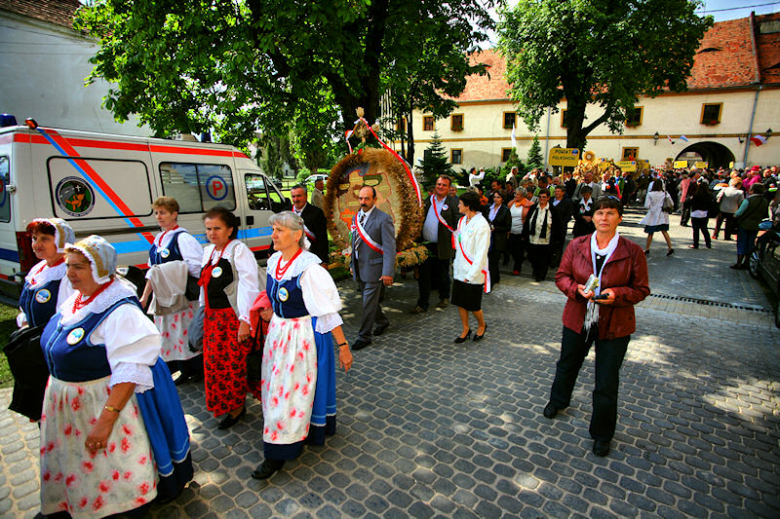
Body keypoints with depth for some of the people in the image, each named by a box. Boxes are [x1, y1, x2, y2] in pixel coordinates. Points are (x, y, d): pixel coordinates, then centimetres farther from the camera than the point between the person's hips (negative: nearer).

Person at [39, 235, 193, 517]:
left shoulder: (120, 311, -29)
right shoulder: (76, 299, 0)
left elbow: (129, 370, -33)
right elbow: (60, 350, 16)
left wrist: (106, 419, -33)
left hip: (108, 397, -8)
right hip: (69, 400, 9)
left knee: (110, 467, 11)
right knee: (75, 462, 26)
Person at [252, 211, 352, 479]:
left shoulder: (309, 269, -23)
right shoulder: (274, 261, 0)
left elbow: (328, 311, -21)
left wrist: (343, 346, -18)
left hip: (303, 335, -8)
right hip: (278, 332, 8)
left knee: (293, 390, 4)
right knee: (278, 385, 20)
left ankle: (278, 453, 21)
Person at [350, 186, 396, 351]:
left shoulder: (383, 219, -13)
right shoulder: (356, 217, 9)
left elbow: (389, 247, -17)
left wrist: (387, 272, -22)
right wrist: (352, 263, 17)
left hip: (374, 268, -7)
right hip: (359, 269, 7)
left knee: (369, 303, 0)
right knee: (370, 299, 19)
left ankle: (364, 336, 13)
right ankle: (382, 321, 42)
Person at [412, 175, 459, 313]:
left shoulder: (453, 203, -4)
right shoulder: (428, 200, 8)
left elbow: (457, 224, -7)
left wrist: (454, 243, -14)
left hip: (442, 247, -3)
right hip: (425, 245, 3)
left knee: (443, 275, 14)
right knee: (423, 275, 6)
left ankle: (444, 297, 38)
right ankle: (422, 303, 17)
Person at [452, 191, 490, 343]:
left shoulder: (481, 225, -17)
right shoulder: (462, 221, 8)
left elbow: (481, 254, -18)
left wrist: (471, 274, -19)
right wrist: (456, 263, 13)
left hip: (473, 273, -7)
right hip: (459, 271, 7)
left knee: (473, 305, 5)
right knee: (460, 302, 12)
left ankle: (482, 325, 33)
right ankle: (466, 330, 28)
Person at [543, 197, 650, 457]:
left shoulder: (632, 251, -9)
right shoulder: (576, 246, -4)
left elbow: (641, 289, -4)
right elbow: (561, 277, 1)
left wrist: (617, 294, -23)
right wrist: (577, 289, -19)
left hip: (614, 327, -2)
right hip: (577, 319, 3)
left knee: (607, 384, 7)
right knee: (567, 366, 24)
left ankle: (602, 435, 31)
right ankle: (558, 400, 56)